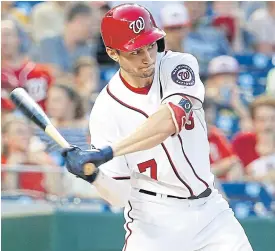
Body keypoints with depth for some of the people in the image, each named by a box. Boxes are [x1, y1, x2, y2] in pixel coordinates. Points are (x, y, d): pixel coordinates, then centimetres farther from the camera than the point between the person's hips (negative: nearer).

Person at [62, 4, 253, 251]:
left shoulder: (179, 65, -9)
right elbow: (120, 194, -9)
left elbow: (174, 117, -31)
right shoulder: (107, 109, -11)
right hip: (154, 217, -2)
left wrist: (107, 152, -38)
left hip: (209, 210, 2)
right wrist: (93, 175, -31)